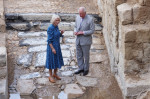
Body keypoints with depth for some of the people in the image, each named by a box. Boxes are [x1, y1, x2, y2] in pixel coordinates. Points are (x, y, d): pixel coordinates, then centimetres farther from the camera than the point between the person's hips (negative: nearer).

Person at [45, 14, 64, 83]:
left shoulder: (56, 26, 4)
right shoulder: (50, 28, -21)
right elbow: (49, 40, -20)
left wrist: (61, 33, -6)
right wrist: (52, 49, -22)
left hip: (57, 46, 8)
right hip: (52, 46, -8)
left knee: (57, 60, 15)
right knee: (52, 61, 2)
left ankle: (55, 74, 31)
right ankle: (50, 76, 16)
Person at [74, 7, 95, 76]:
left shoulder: (90, 19, -16)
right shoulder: (78, 17, 2)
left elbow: (92, 31, -15)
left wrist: (82, 32, -20)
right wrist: (75, 31, -7)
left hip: (86, 40, -5)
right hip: (78, 40, 6)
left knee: (86, 55, 9)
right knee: (79, 55, 13)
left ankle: (86, 69, 26)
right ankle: (81, 68, 28)